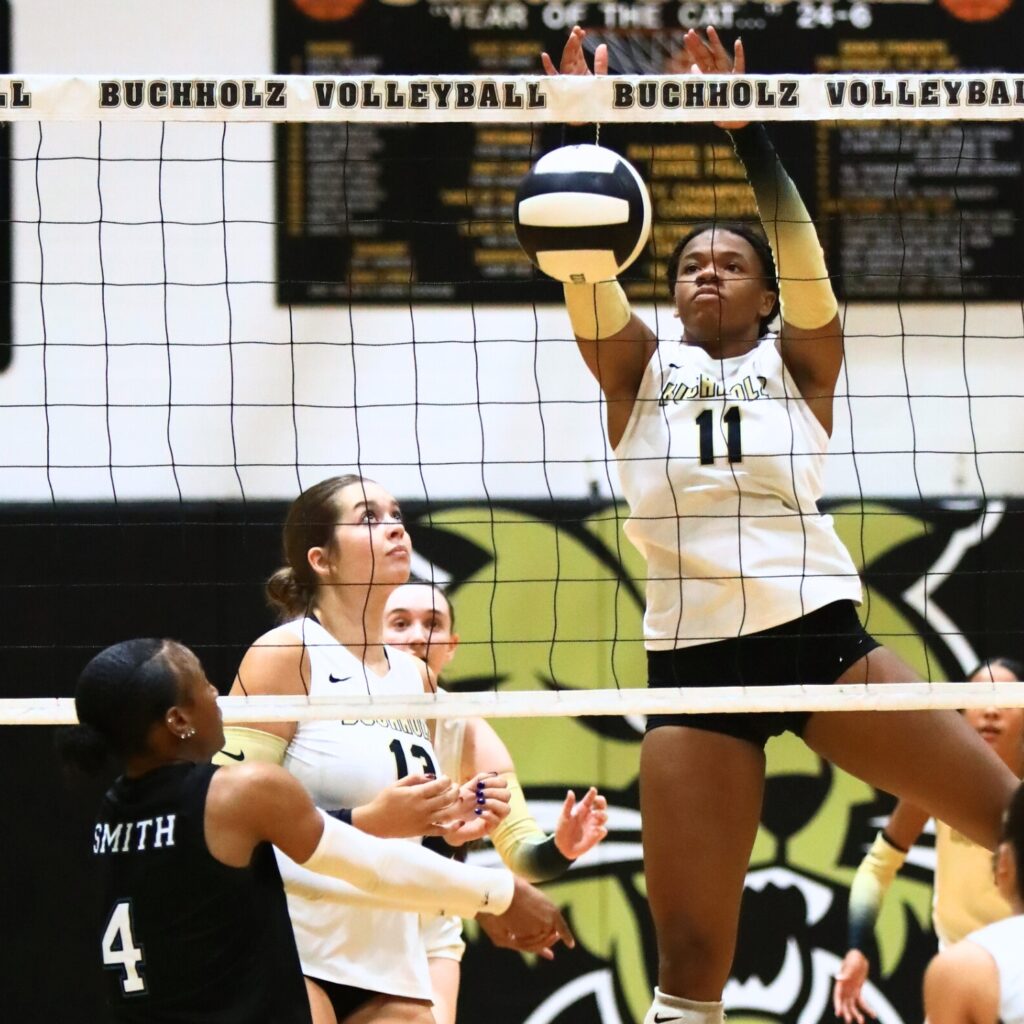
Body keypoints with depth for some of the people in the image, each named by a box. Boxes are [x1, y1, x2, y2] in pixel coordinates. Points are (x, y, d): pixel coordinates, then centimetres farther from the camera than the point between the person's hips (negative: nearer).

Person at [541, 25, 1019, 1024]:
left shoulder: (798, 363, 12)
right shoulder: (640, 370, 14)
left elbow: (803, 259, -6)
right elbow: (587, 282, -3)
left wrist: (745, 129, -18)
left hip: (818, 632, 0)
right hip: (692, 659, 0)